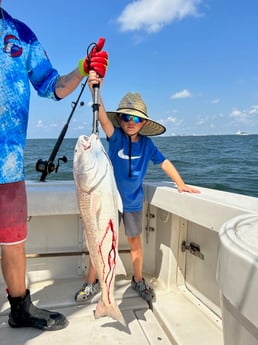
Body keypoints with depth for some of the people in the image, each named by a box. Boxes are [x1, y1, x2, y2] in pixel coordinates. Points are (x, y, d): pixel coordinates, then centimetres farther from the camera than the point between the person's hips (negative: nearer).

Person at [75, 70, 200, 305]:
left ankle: (138, 281, 36)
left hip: (133, 202, 2)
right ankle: (91, 283, 27)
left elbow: (164, 162, 4)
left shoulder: (147, 144, -6)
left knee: (135, 241, 15)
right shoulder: (116, 137, -12)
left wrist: (181, 184, 6)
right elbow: (103, 118, -29)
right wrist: (95, 90, -45)